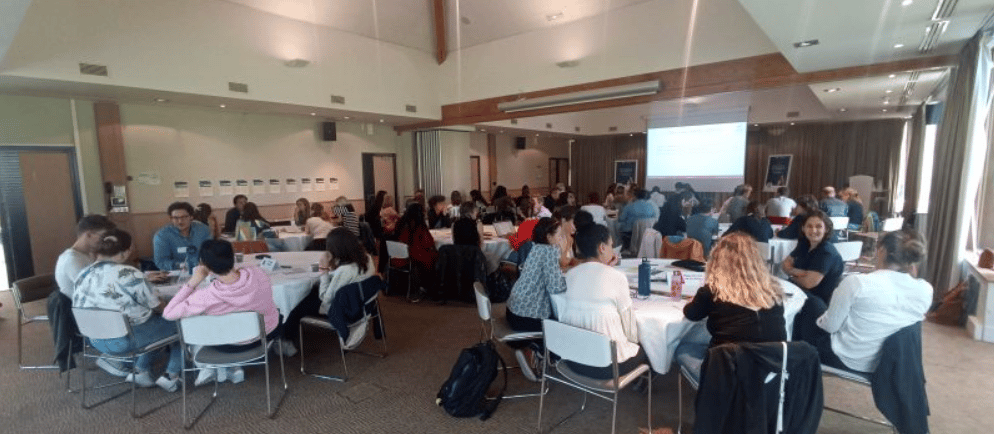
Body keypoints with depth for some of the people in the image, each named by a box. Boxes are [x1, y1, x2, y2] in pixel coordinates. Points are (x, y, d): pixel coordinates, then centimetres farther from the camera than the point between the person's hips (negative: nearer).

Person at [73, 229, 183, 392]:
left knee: (155, 321, 26)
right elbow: (155, 306, -12)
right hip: (125, 340, -8)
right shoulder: (129, 275, -21)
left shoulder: (83, 275, 1)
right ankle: (171, 376, 10)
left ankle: (140, 371, 22)